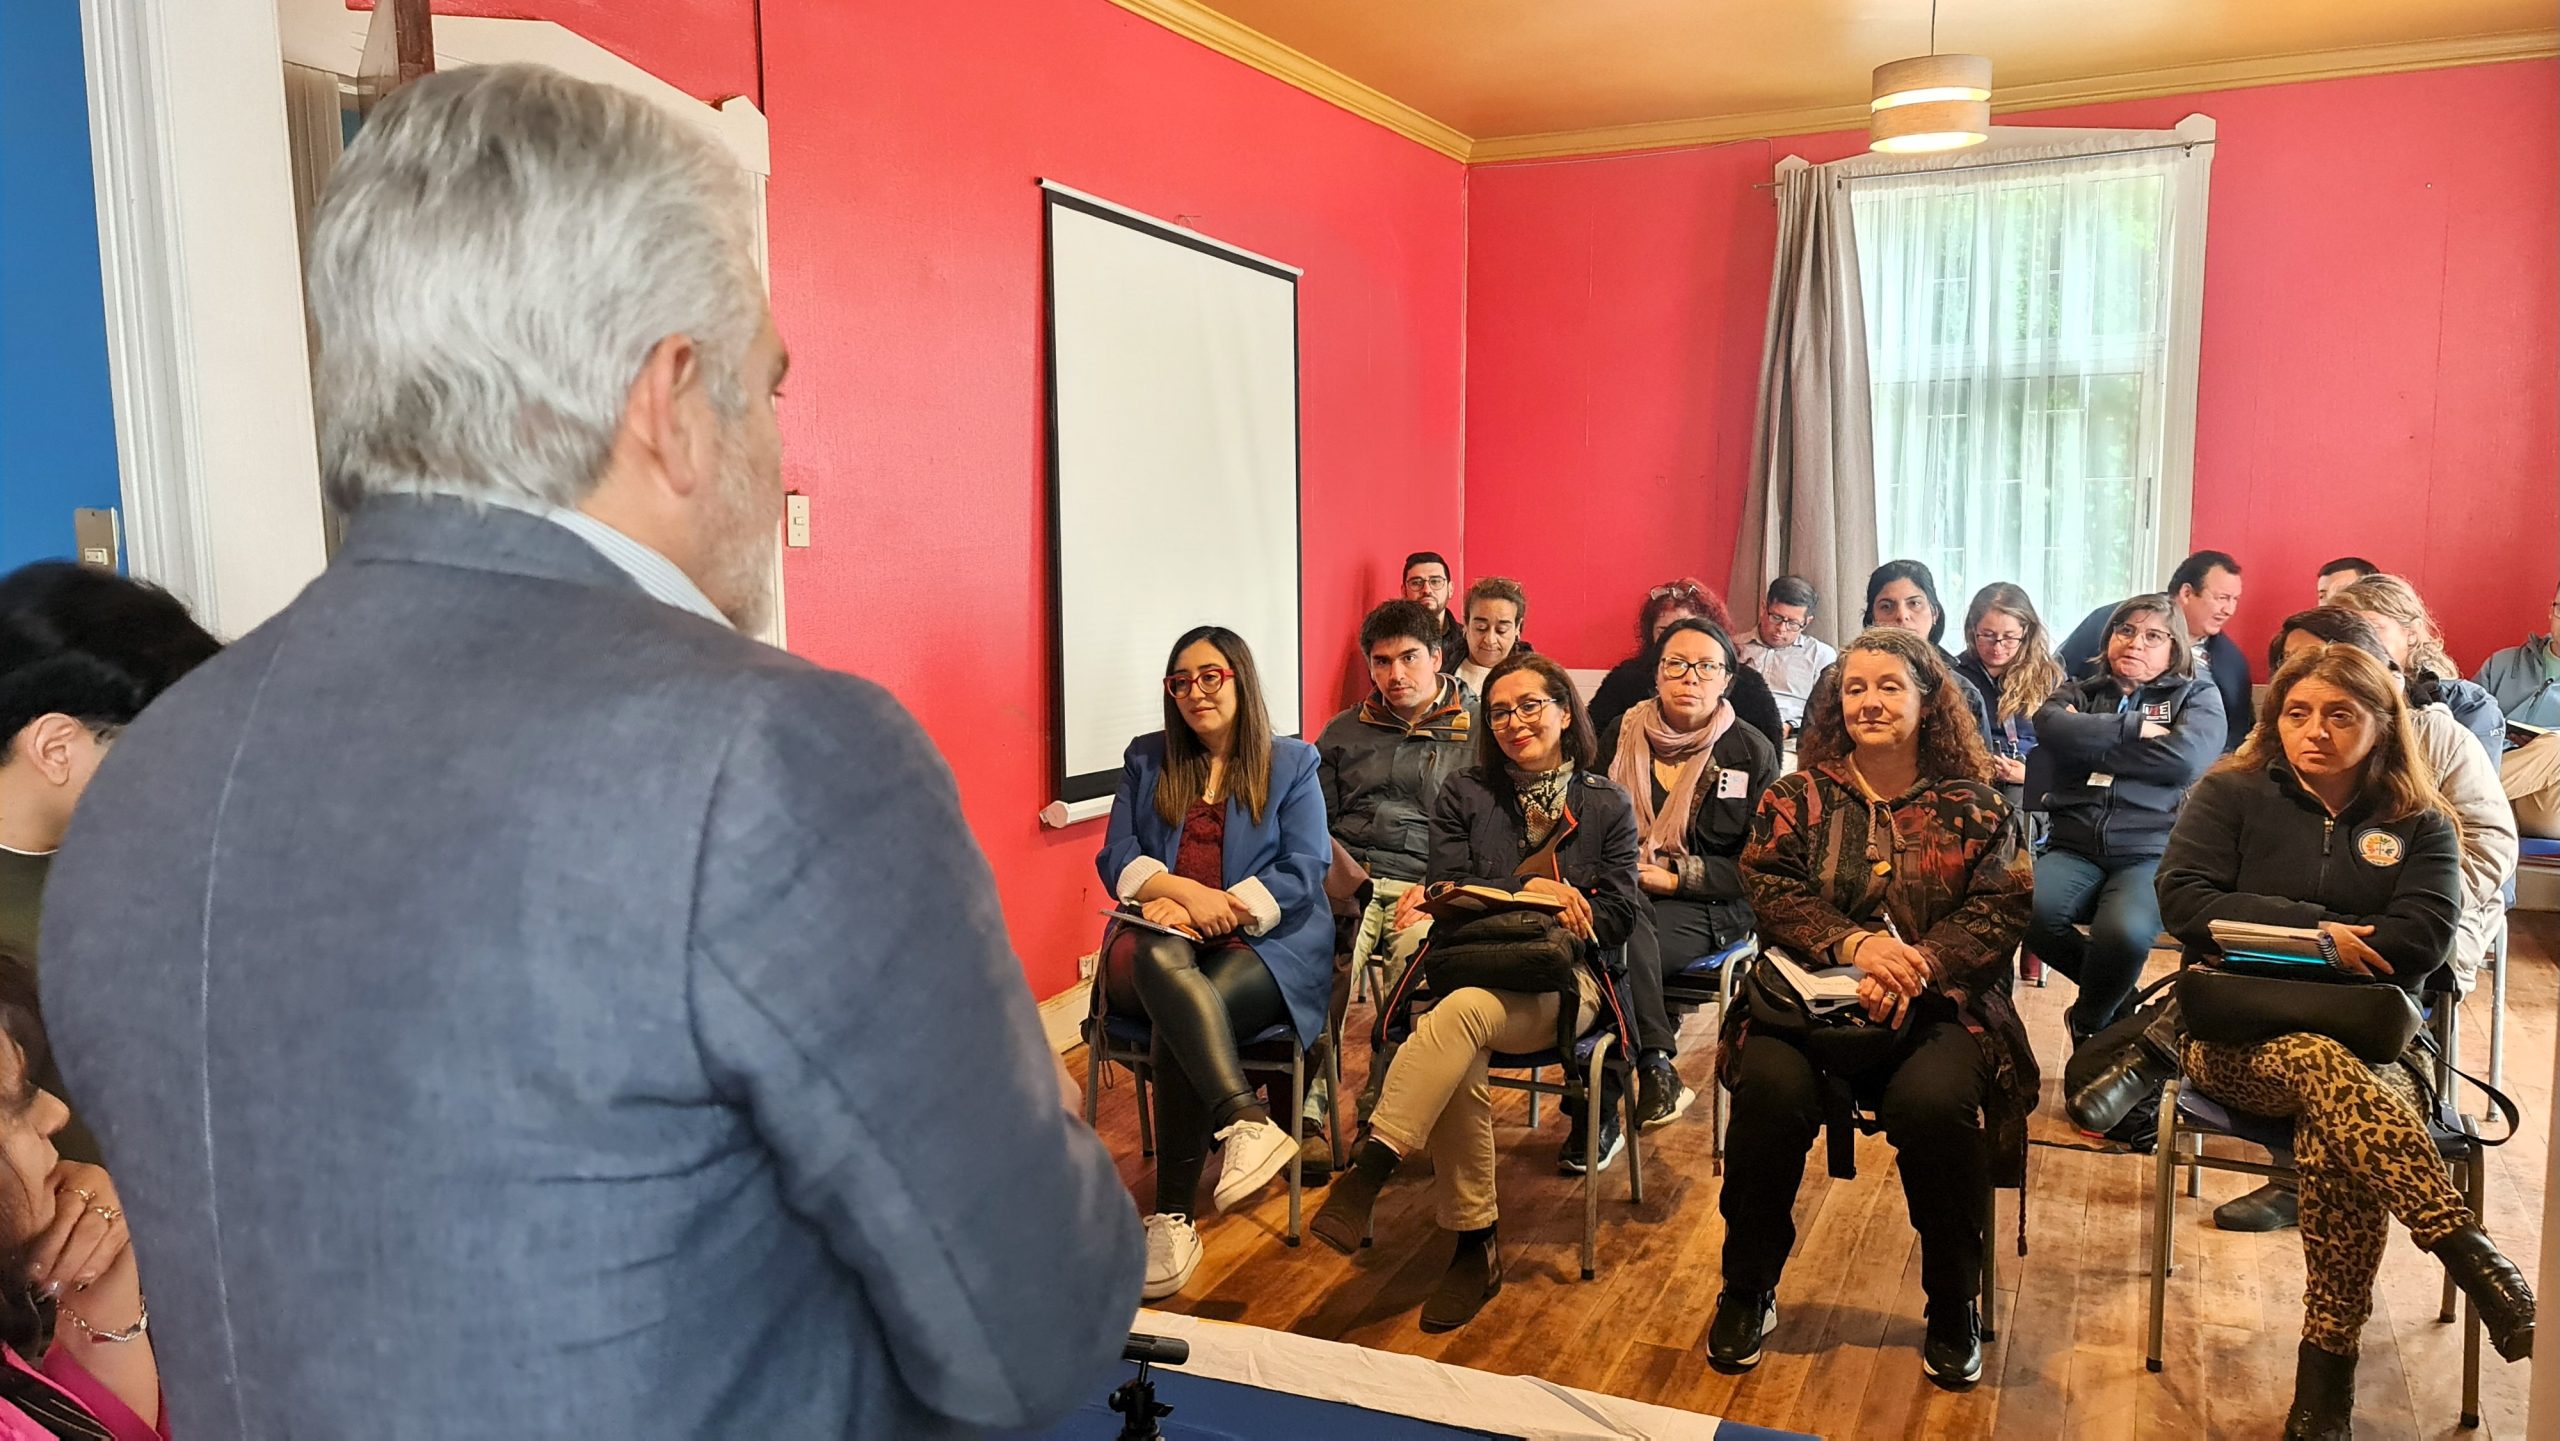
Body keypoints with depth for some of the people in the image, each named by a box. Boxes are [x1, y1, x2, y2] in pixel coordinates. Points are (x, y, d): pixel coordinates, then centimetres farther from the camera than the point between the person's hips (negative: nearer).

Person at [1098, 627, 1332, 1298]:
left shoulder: (1293, 763, 12)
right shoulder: (1146, 759, 20)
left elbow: (1303, 871, 0)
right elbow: (1116, 859, 8)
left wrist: (1221, 910, -14)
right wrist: (1185, 892, -12)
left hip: (1263, 943, -2)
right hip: (1162, 935, 2)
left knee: (1177, 1024, -34)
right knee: (1160, 957, -38)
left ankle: (1173, 1218, -30)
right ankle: (1248, 1121, -51)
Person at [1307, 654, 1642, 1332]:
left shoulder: (1607, 805, 13)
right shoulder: (1464, 794, 16)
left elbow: (1620, 914, 3)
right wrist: (1531, 894, -10)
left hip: (1566, 982, -2)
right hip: (1476, 969, 2)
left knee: (1462, 1012, -36)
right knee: (1458, 1065, -34)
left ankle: (1367, 1171, -41)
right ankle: (1475, 1246, -23)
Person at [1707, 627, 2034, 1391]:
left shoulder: (1972, 805, 9)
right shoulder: (1799, 795, 10)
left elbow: (2002, 909, -1)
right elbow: (1770, 889, -2)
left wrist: (1919, 961, -19)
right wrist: (1854, 942, -20)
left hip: (1938, 1006, 0)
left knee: (1935, 1101, -31)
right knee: (1770, 1086, -29)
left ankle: (1953, 1307, -5)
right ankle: (1747, 1293, -7)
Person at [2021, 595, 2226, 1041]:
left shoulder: (2197, 695, 14)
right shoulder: (2080, 693, 20)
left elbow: (2184, 757, -8)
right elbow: (2051, 725, -5)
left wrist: (2089, 744, -2)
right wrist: (2134, 728, -5)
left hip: (2153, 853, -2)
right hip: (2076, 848, 2)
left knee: (2123, 932, -35)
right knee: (2026, 912, -32)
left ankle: (2088, 1022, 1)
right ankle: (2118, 997, 1)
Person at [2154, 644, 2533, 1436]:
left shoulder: (2420, 822, 9)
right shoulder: (2229, 793, 6)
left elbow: (2425, 937, -7)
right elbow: (2184, 900, -6)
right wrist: (2313, 930, -13)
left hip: (2370, 1040, 1)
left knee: (2335, 1134, -34)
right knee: (2322, 1066, -38)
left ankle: (2328, 1366, -25)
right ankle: (2470, 1254, -38)